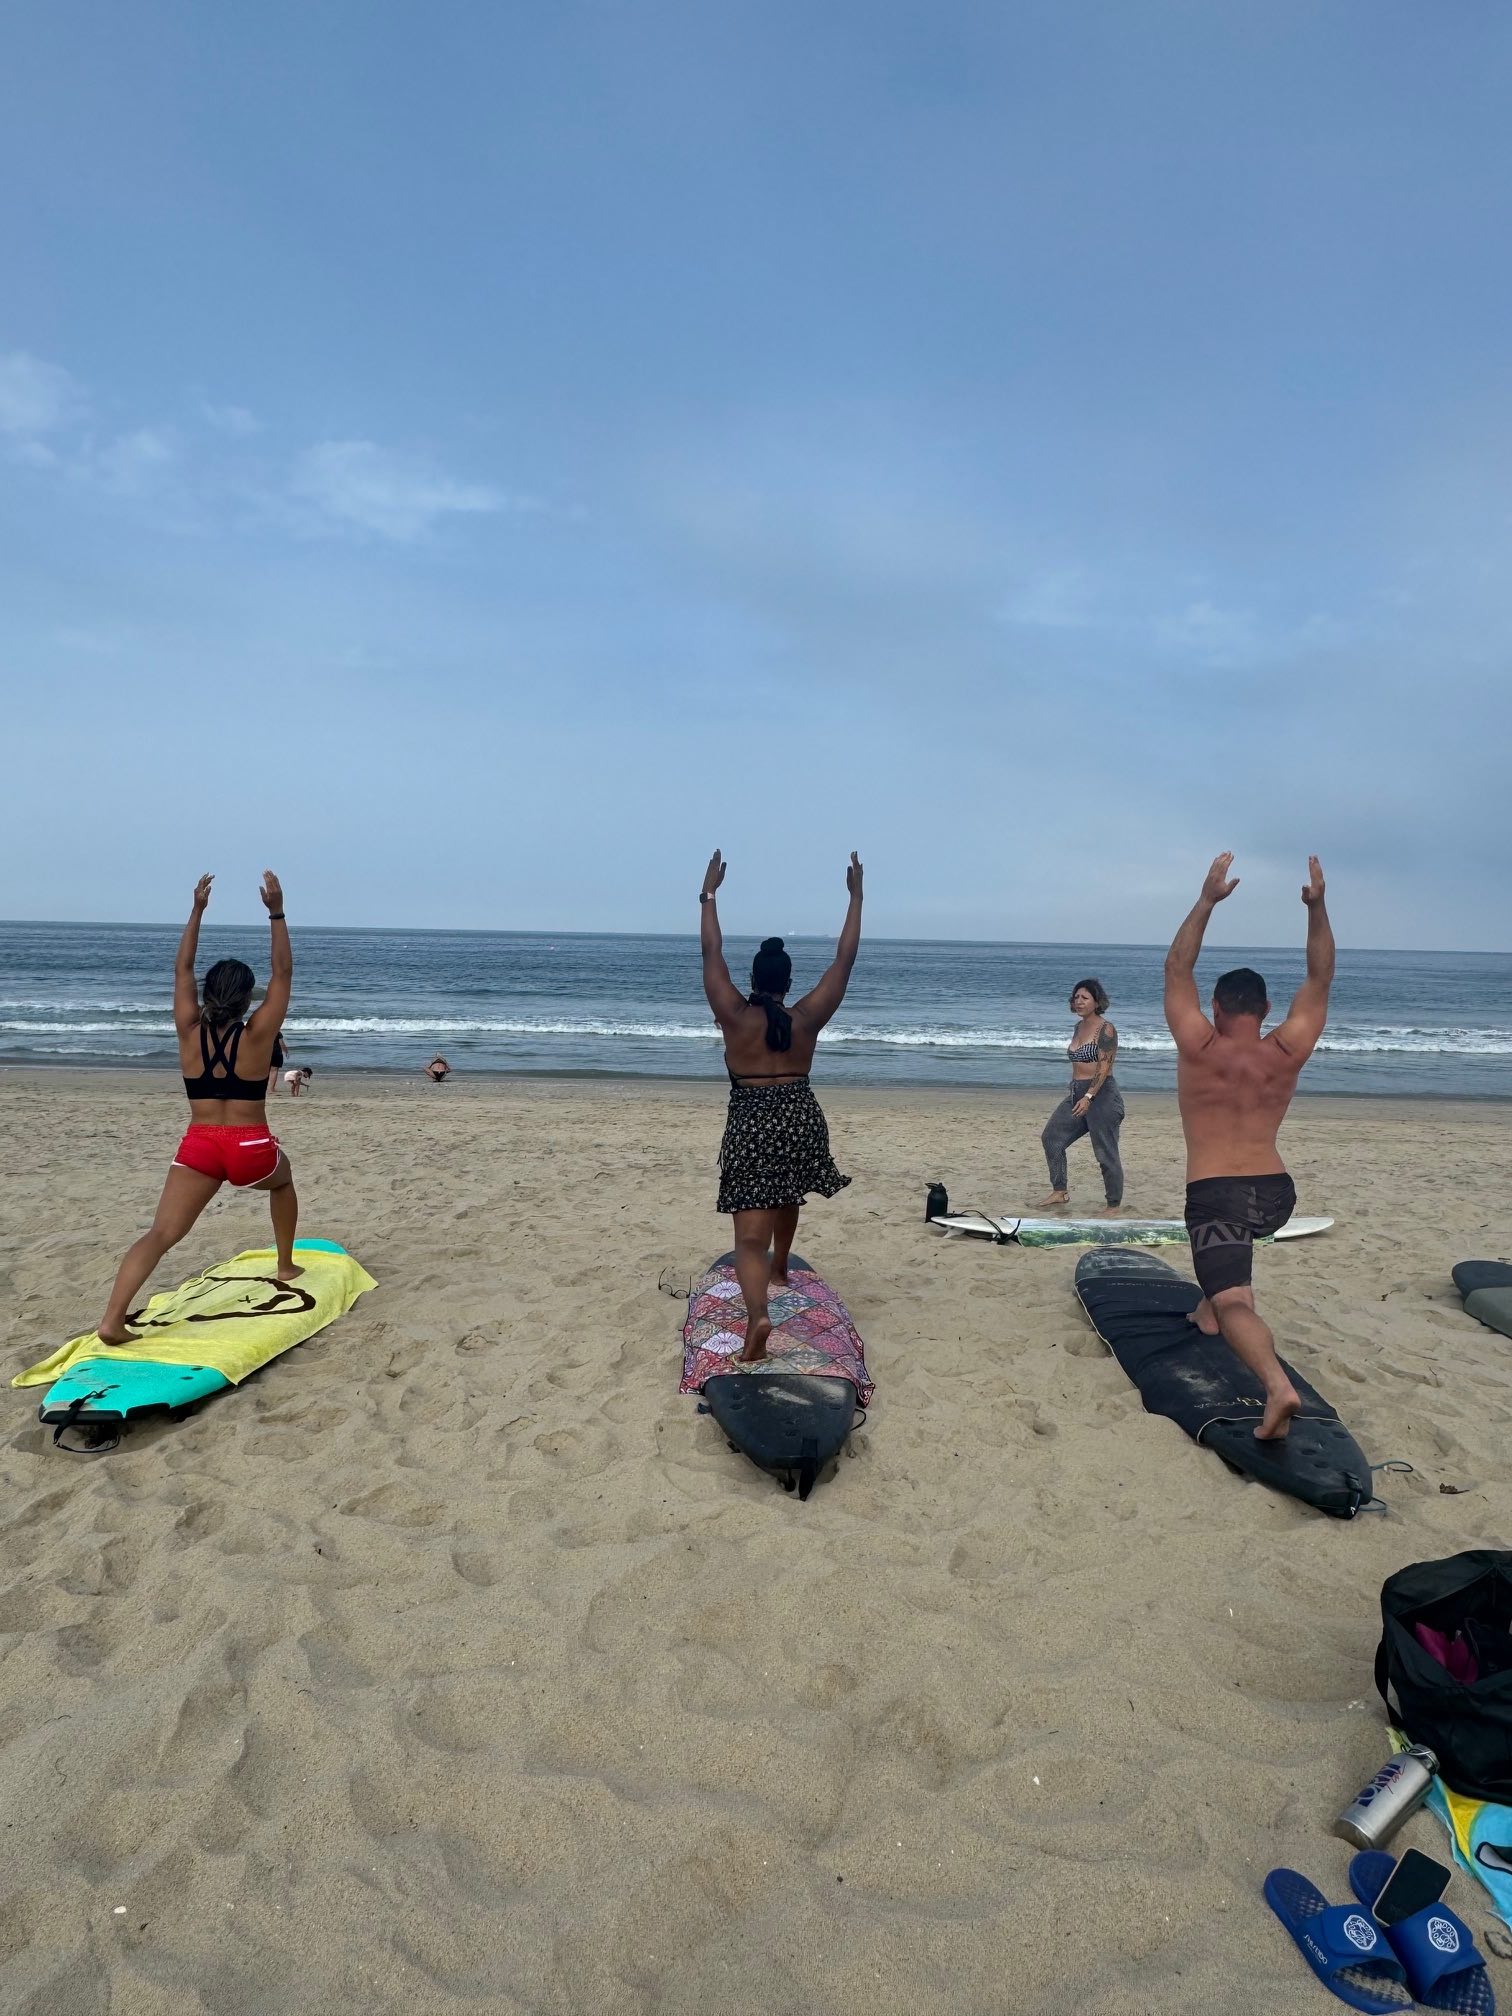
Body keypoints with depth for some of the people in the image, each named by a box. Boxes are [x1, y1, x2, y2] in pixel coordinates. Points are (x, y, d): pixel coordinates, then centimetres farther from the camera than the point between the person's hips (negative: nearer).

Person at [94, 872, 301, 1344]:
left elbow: (182, 970, 10)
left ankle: (112, 1319, -22)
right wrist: (276, 912, -4)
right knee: (282, 1180, 32)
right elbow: (283, 973, -3)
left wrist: (197, 910, 11)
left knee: (160, 1234, -5)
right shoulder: (258, 1035, -8)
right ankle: (286, 1266, 39)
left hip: (198, 1148, 1)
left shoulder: (189, 1033, 0)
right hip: (251, 1149, -1)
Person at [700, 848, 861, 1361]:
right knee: (788, 1197, 33)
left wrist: (709, 894, 10)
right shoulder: (807, 1018, -1)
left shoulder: (734, 1017, -5)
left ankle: (758, 1315, -30)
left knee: (751, 1234, -8)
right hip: (800, 1118, 3)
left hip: (751, 1123, -3)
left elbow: (711, 952, 1)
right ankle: (779, 1269, 54)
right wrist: (856, 896, 10)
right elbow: (845, 958, 4)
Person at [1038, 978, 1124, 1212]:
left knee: (1106, 1153, -2)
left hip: (1101, 1095, -9)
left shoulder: (1105, 1029, -13)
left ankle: (1113, 1206, 10)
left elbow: (1104, 1067, -19)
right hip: (1076, 1093, 9)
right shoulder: (1079, 1026, 13)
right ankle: (1060, 1191, 19)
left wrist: (1088, 1097, -25)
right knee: (1051, 1137, 9)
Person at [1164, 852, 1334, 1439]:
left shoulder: (1200, 1049, -9)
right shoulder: (1287, 1053, -1)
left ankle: (1277, 1386, -39)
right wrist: (1317, 907, 3)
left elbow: (1177, 969, -2)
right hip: (1277, 1193, 5)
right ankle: (1209, 1308, 45)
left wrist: (1207, 901, -6)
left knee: (1235, 1303, -14)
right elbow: (1320, 980, 8)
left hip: (1215, 1194, -5)